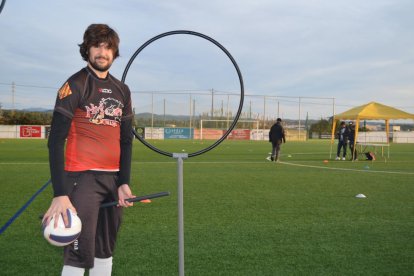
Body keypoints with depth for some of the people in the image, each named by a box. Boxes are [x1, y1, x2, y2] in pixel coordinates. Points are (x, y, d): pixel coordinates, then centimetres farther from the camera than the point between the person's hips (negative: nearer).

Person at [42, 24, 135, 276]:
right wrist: (60, 194, -20)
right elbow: (56, 141, -11)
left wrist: (124, 182, 4)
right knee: (80, 252, -10)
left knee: (105, 250, 12)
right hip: (83, 177, -6)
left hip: (114, 178, 6)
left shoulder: (122, 91, 11)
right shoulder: (75, 85, -6)